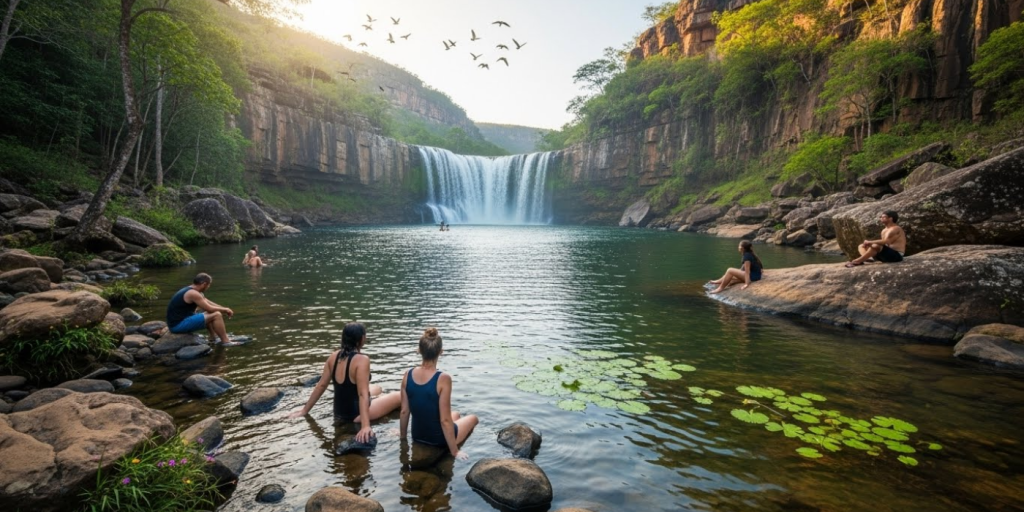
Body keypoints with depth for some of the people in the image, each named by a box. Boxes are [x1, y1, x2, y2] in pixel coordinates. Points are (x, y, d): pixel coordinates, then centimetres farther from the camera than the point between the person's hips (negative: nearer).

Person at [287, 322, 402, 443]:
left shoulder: (334, 356, -2)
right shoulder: (361, 359, -23)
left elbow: (321, 385, 3)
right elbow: (363, 394, -29)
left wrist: (305, 410, 14)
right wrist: (366, 426, -33)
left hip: (339, 413, 8)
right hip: (355, 415, -8)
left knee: (377, 388, 28)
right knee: (399, 396, -1)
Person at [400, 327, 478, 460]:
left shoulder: (408, 375, -11)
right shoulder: (443, 379, -27)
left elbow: (404, 411, -2)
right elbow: (445, 420, -24)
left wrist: (403, 435, 15)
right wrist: (454, 451, -13)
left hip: (417, 436, 6)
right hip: (439, 439, -6)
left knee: (456, 414, 33)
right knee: (472, 418, 25)